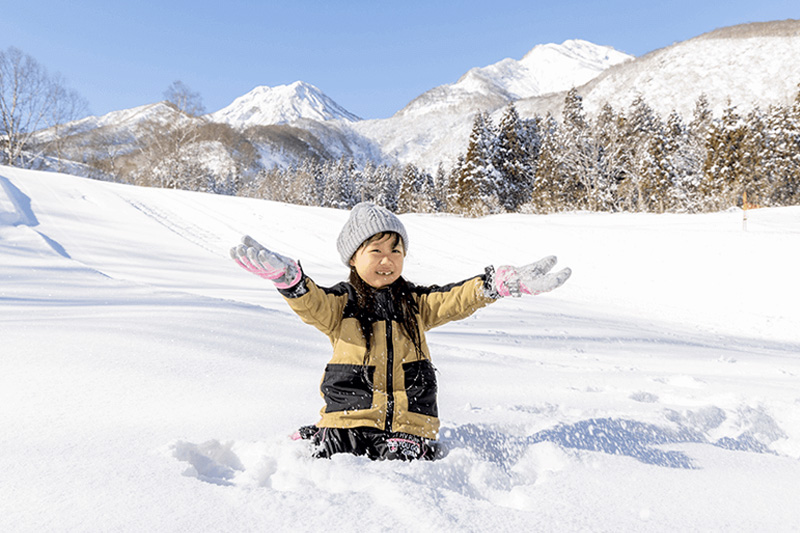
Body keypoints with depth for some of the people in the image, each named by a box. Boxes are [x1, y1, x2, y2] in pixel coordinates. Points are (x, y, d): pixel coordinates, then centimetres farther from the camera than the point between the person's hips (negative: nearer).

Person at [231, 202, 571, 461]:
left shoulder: (415, 303, 9)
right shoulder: (340, 304, 1)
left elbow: (456, 299, -3)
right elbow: (310, 302, -19)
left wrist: (505, 283, -19)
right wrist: (284, 275, -42)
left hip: (410, 422, 2)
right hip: (350, 418, -1)